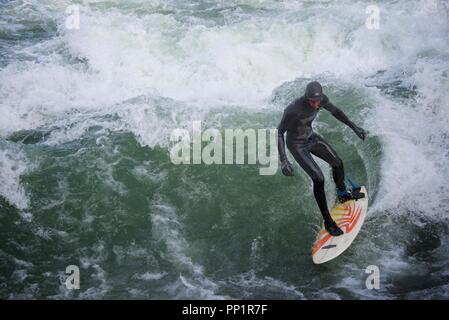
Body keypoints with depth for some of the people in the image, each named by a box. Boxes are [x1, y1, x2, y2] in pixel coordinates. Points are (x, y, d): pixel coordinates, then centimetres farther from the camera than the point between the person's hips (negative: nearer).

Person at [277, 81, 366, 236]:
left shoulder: (321, 99, -18)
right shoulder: (293, 110, -37)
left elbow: (335, 111, 3)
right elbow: (279, 132, -29)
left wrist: (354, 127, 5)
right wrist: (283, 160, -35)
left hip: (311, 137, 7)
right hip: (296, 145, -7)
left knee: (337, 163, 14)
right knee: (319, 178, -14)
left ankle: (343, 194, 45)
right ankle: (327, 221, 1)